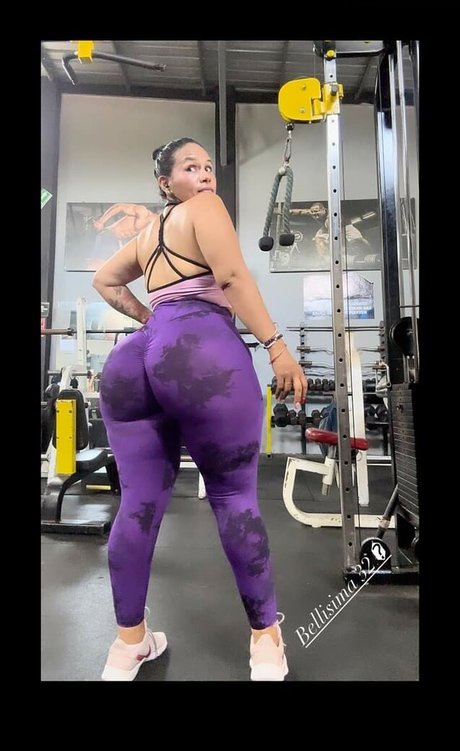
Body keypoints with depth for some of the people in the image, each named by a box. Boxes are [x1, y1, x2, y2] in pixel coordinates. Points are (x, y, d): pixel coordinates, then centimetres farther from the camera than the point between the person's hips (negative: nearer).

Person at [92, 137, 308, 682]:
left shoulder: (147, 234, 32)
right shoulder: (204, 208, 12)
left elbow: (104, 281, 42)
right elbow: (232, 277, -5)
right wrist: (276, 347, -9)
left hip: (130, 361, 7)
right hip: (200, 354, -6)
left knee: (139, 503, 10)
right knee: (234, 495, 4)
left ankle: (128, 644, 25)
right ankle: (266, 638, 20)